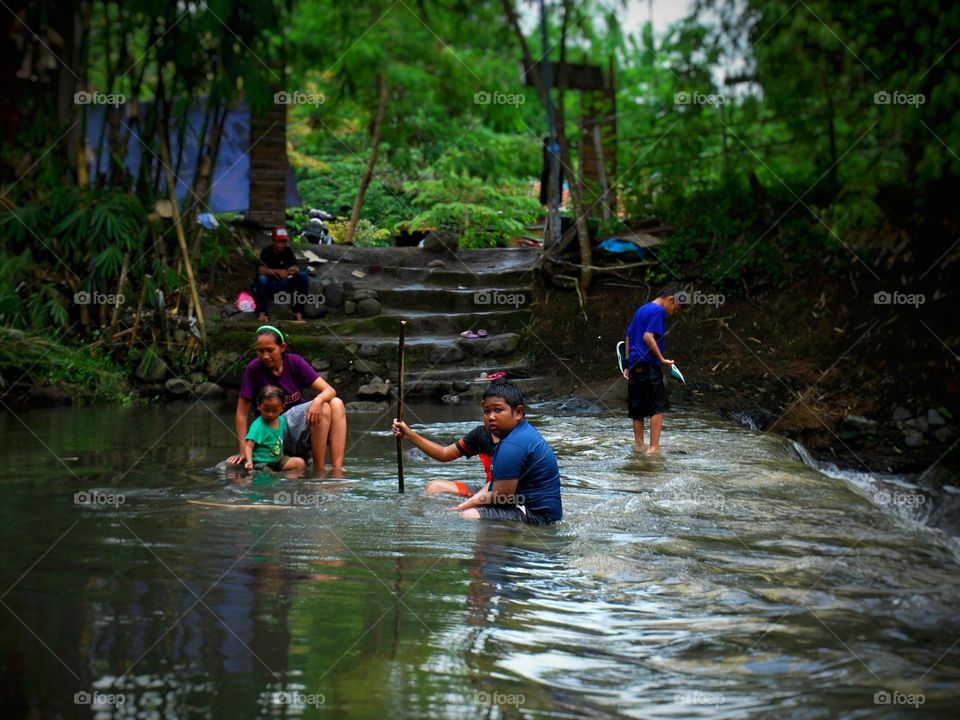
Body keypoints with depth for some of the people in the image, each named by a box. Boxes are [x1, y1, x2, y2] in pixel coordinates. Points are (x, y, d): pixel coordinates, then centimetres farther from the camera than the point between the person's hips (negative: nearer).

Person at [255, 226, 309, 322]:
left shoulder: (287, 251, 1)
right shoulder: (266, 252, -11)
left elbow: (295, 268, -3)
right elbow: (261, 270, -24)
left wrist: (295, 270, -29)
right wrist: (277, 272, -39)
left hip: (282, 285, 4)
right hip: (268, 286, -4)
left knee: (303, 277, -17)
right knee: (262, 279, -37)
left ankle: (298, 312, -18)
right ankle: (262, 313, -30)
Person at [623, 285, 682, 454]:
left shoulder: (641, 309, 21)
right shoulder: (658, 311, -7)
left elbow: (629, 337, 22)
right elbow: (648, 337, -19)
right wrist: (662, 360, -15)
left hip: (634, 364, 9)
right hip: (648, 365, -9)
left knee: (637, 409, 10)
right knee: (659, 407, -6)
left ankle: (639, 446, 12)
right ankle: (654, 447, -13)